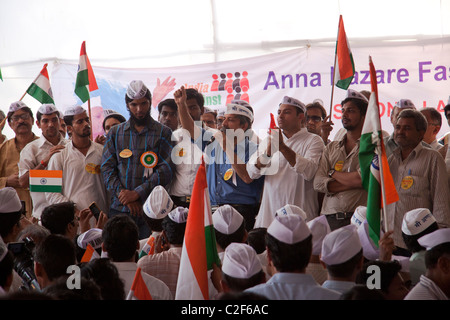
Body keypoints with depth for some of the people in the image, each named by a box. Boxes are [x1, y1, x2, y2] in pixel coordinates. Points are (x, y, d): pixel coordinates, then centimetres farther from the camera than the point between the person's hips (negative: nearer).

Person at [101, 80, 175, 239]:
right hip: (119, 208, 2)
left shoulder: (163, 133, 6)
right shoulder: (115, 133, 14)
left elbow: (166, 170, -4)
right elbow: (107, 168, 8)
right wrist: (123, 195, -8)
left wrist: (137, 193, -12)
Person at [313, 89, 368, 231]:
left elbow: (363, 179, -10)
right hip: (330, 218, 4)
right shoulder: (331, 147, 19)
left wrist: (333, 173, 5)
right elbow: (318, 183, 7)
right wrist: (351, 182, -4)